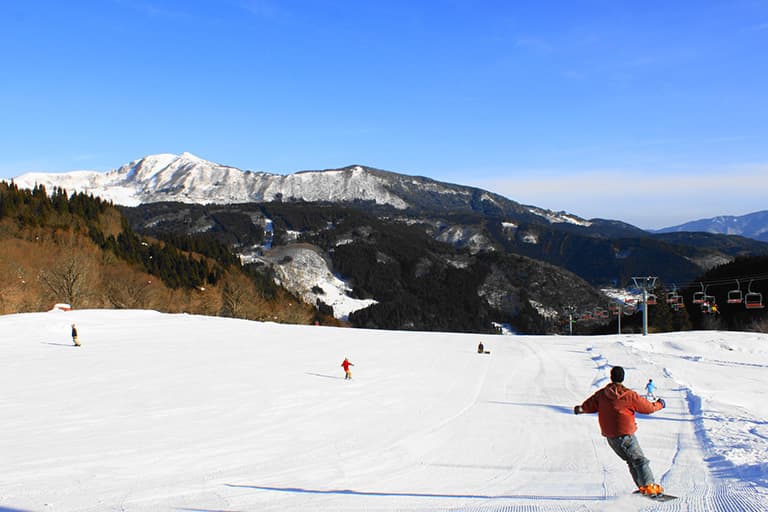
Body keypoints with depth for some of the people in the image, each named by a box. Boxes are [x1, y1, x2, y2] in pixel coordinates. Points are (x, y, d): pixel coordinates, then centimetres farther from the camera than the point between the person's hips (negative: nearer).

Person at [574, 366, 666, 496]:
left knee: (631, 461, 16)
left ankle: (642, 486, 13)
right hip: (625, 435, -5)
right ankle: (649, 485, -15)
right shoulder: (630, 395, -12)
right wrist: (659, 404, 18)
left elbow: (588, 406, 6)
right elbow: (648, 408, -2)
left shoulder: (601, 394, 0)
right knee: (639, 460, -1)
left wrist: (580, 409, 29)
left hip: (609, 436, 5)